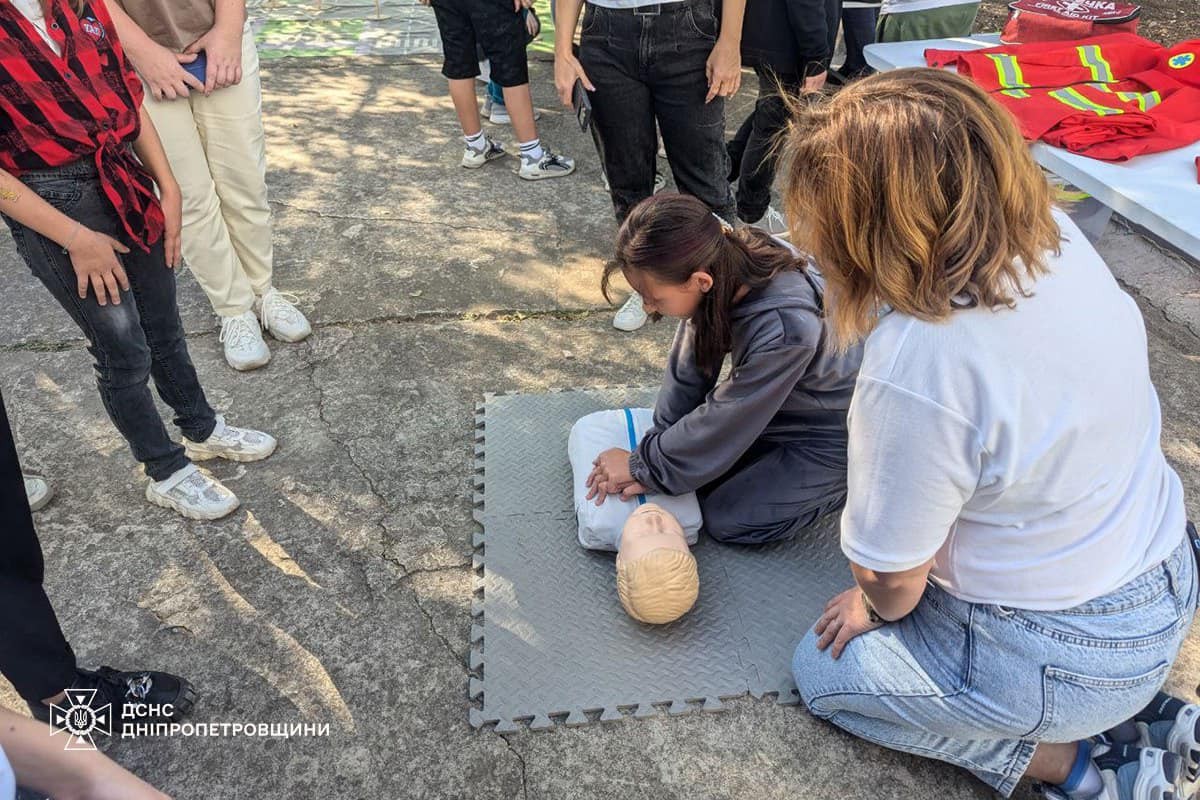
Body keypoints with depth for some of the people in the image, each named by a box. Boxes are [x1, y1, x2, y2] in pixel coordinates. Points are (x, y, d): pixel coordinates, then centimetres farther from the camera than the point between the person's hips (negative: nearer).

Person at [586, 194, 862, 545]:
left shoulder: (785, 327, -41)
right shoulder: (723, 258, -20)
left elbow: (723, 420, -27)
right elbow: (690, 366, -10)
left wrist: (644, 466, -14)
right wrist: (650, 458, -12)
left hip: (832, 434, -7)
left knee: (726, 519, -6)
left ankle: (851, 482, 8)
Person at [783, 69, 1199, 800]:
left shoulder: (914, 370, -36)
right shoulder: (1050, 231, -14)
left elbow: (892, 580, -18)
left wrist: (876, 609, 2)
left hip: (1066, 656, -7)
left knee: (821, 672, 12)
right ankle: (1132, 704, 20)